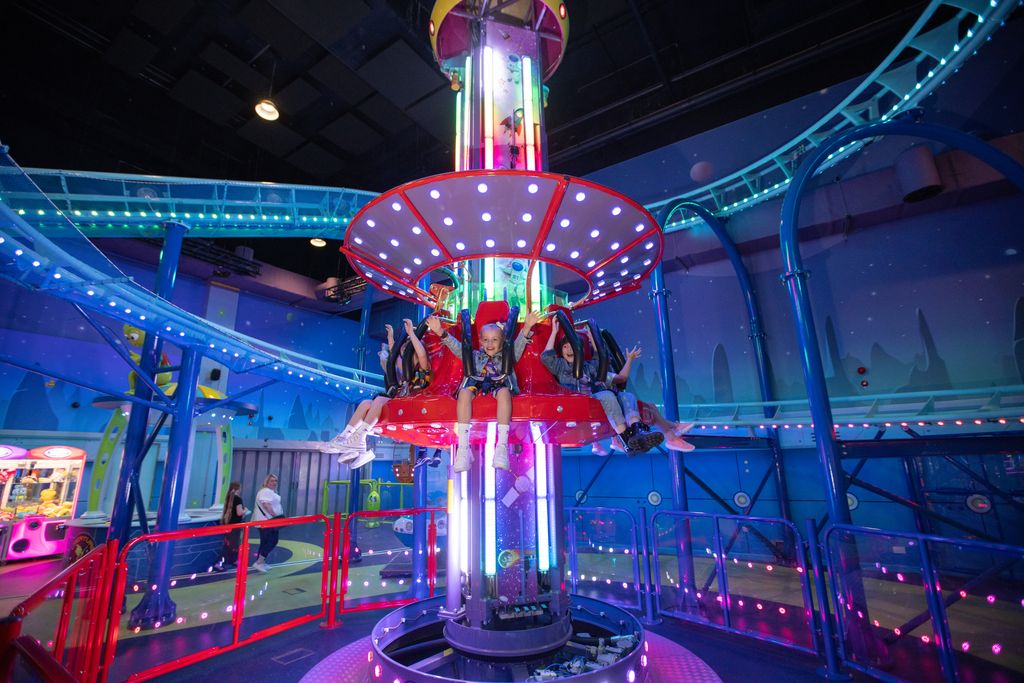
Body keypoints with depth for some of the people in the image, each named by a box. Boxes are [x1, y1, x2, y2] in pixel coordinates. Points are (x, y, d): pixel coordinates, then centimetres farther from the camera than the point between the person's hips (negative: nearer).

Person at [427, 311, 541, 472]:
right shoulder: (475, 356, 30)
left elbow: (518, 346, 10)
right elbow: (457, 348, 19)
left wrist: (526, 328, -9)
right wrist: (441, 332, 4)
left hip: (499, 383, -1)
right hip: (476, 382, 1)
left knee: (504, 392, -38)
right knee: (464, 392, -35)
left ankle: (502, 445, -42)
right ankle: (463, 446, -38)